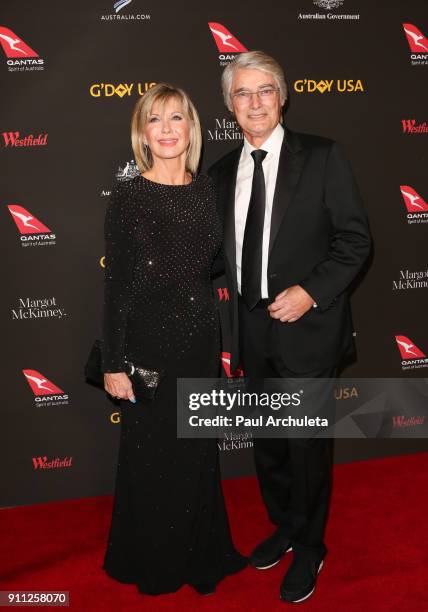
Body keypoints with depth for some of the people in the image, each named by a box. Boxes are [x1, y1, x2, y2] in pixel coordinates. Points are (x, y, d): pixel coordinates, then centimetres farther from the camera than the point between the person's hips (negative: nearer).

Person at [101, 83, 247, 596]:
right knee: (153, 455, 11)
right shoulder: (128, 197, -10)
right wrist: (113, 364, -10)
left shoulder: (207, 190, 3)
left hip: (201, 340, 5)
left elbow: (213, 268, 10)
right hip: (149, 343, -4)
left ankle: (202, 552, 39)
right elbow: (114, 287, -9)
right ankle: (153, 561, 35)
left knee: (199, 451, 17)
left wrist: (222, 338, 9)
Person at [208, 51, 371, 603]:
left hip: (305, 326, -4)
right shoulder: (222, 173, 8)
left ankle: (309, 548, 30)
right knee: (266, 441, 18)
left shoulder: (322, 157, -6)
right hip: (251, 328, 5)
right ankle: (283, 527, 41)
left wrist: (311, 291, -18)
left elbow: (355, 238, -8)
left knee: (307, 444, 8)